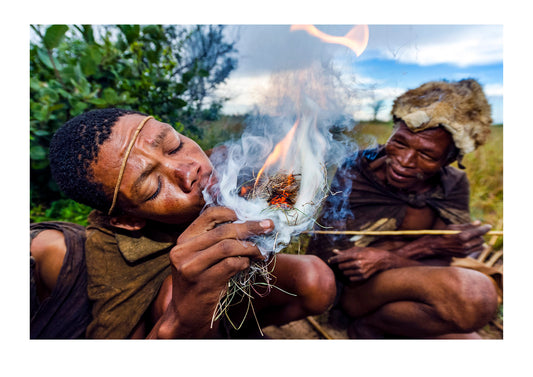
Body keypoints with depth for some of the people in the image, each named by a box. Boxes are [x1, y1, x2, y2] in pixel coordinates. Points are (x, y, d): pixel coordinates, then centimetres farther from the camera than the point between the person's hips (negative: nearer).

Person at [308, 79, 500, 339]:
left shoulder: (453, 185, -1)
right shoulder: (354, 174, -14)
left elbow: (438, 270, -8)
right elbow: (328, 258, -16)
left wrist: (387, 258, -29)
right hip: (351, 291, -5)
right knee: (475, 292, -26)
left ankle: (372, 323, -1)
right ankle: (369, 325, -5)